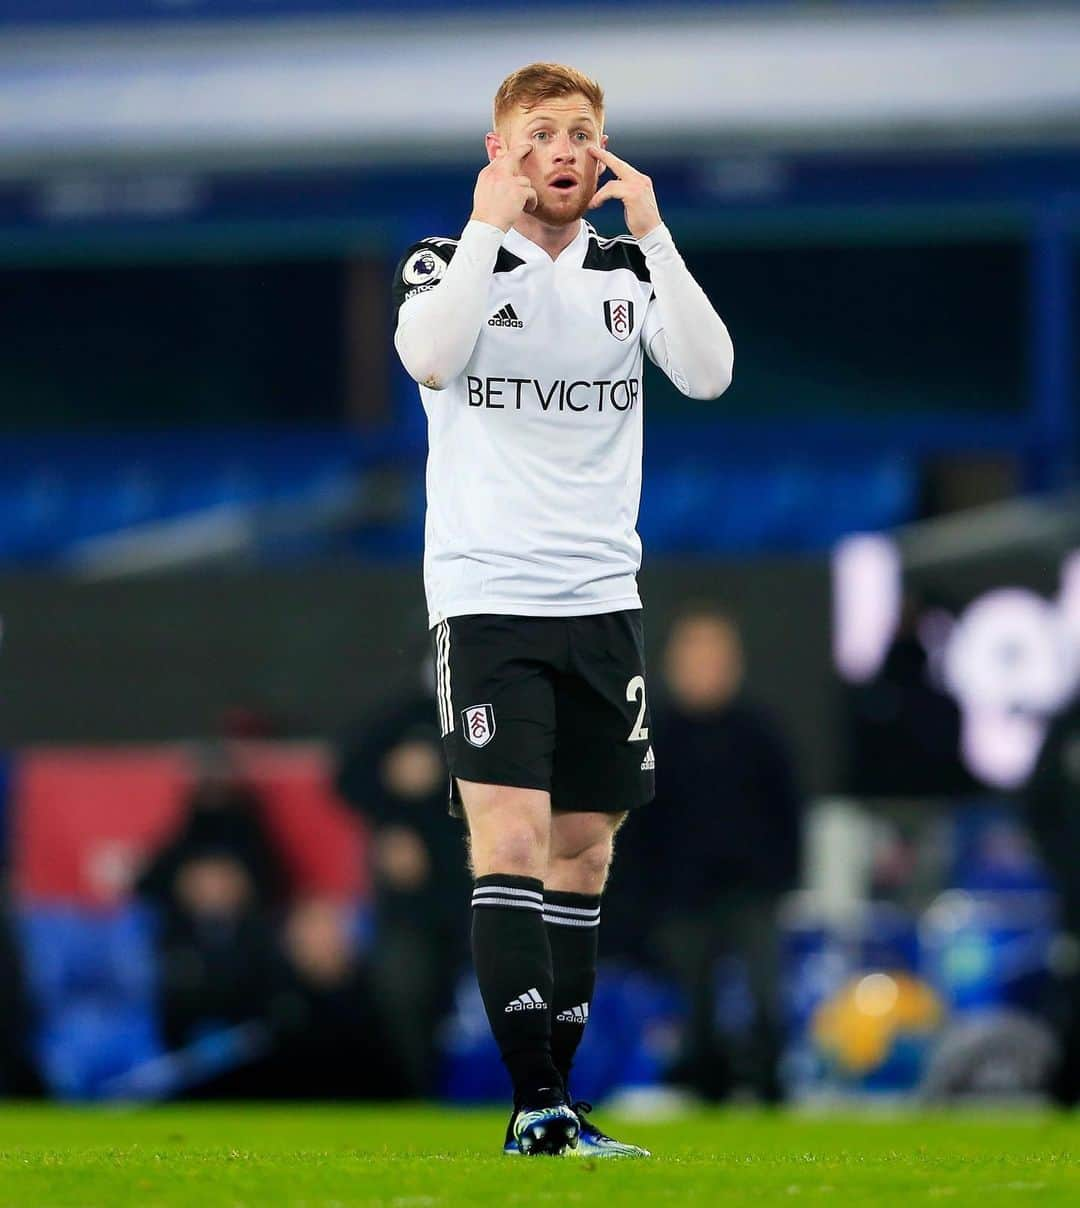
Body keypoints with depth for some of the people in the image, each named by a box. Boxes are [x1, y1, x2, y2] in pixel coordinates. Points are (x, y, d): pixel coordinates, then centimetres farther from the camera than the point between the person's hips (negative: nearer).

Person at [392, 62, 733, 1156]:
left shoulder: (629, 270, 10)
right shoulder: (446, 263, 0)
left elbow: (708, 374, -8)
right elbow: (430, 359, -22)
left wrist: (651, 233, -11)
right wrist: (490, 228, -18)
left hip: (601, 603, 4)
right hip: (486, 601, -4)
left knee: (581, 860, 7)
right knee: (510, 847, -15)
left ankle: (557, 1107, 14)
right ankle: (534, 1105, -19)